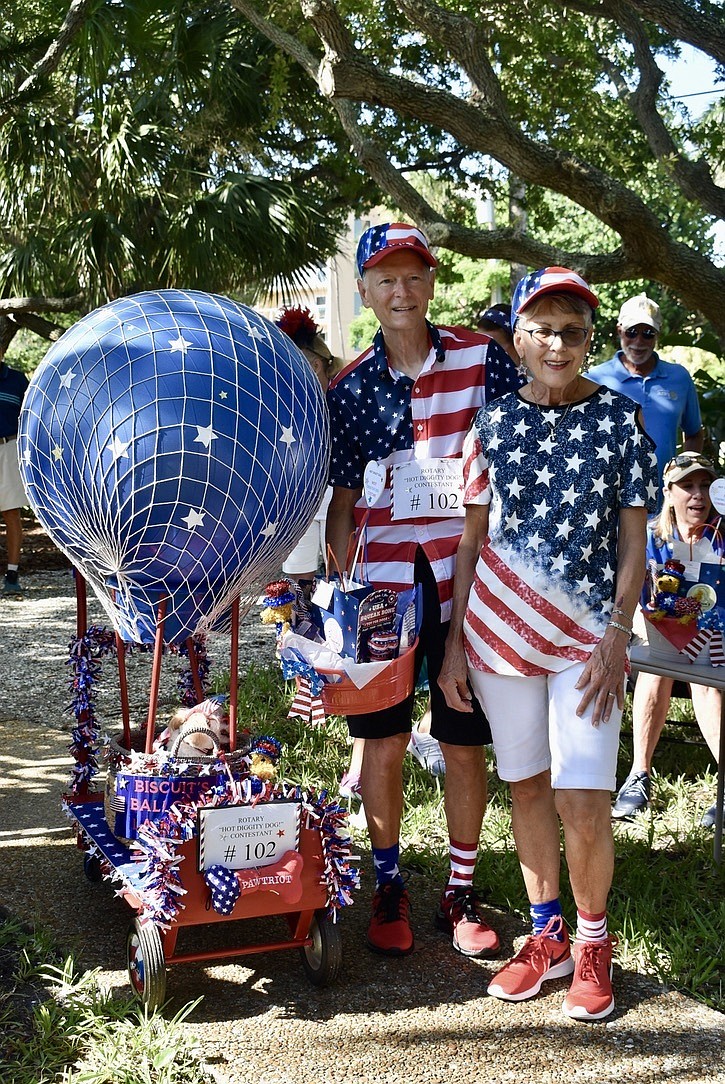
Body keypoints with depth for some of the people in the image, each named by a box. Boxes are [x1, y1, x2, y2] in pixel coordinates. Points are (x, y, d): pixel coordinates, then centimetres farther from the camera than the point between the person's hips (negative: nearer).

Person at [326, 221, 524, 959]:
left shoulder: (480, 357, 0)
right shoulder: (350, 388, 5)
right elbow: (341, 500, 7)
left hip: (466, 582, -1)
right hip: (384, 584, 1)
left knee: (464, 745, 7)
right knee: (384, 743, 6)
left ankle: (461, 892, 24)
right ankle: (388, 885, 25)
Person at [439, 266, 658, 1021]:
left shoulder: (620, 421, 0)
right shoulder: (494, 425, 4)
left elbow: (633, 541, 0)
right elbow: (473, 539, 6)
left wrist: (617, 636, -10)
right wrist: (453, 643, 3)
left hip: (585, 639, -2)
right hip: (498, 632, 2)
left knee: (582, 805, -7)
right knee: (526, 787, 11)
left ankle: (592, 945, 18)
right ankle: (547, 937, 28)